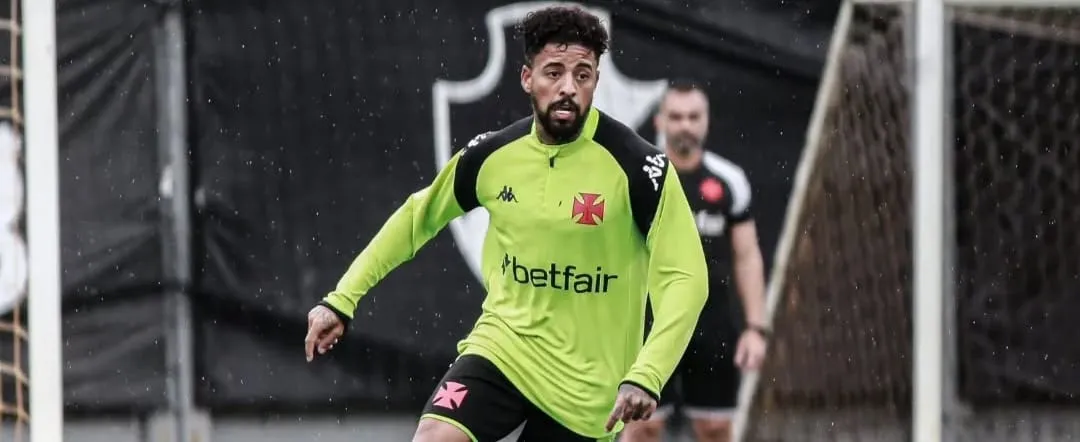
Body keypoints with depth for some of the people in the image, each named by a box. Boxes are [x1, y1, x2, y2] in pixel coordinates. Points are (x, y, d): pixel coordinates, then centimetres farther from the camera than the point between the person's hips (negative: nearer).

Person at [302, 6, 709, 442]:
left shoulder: (637, 165, -15)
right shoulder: (492, 155, -3)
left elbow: (685, 278, -16)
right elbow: (418, 217, 15)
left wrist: (645, 377, -29)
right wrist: (342, 299, 12)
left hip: (584, 384, -2)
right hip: (502, 347, 2)